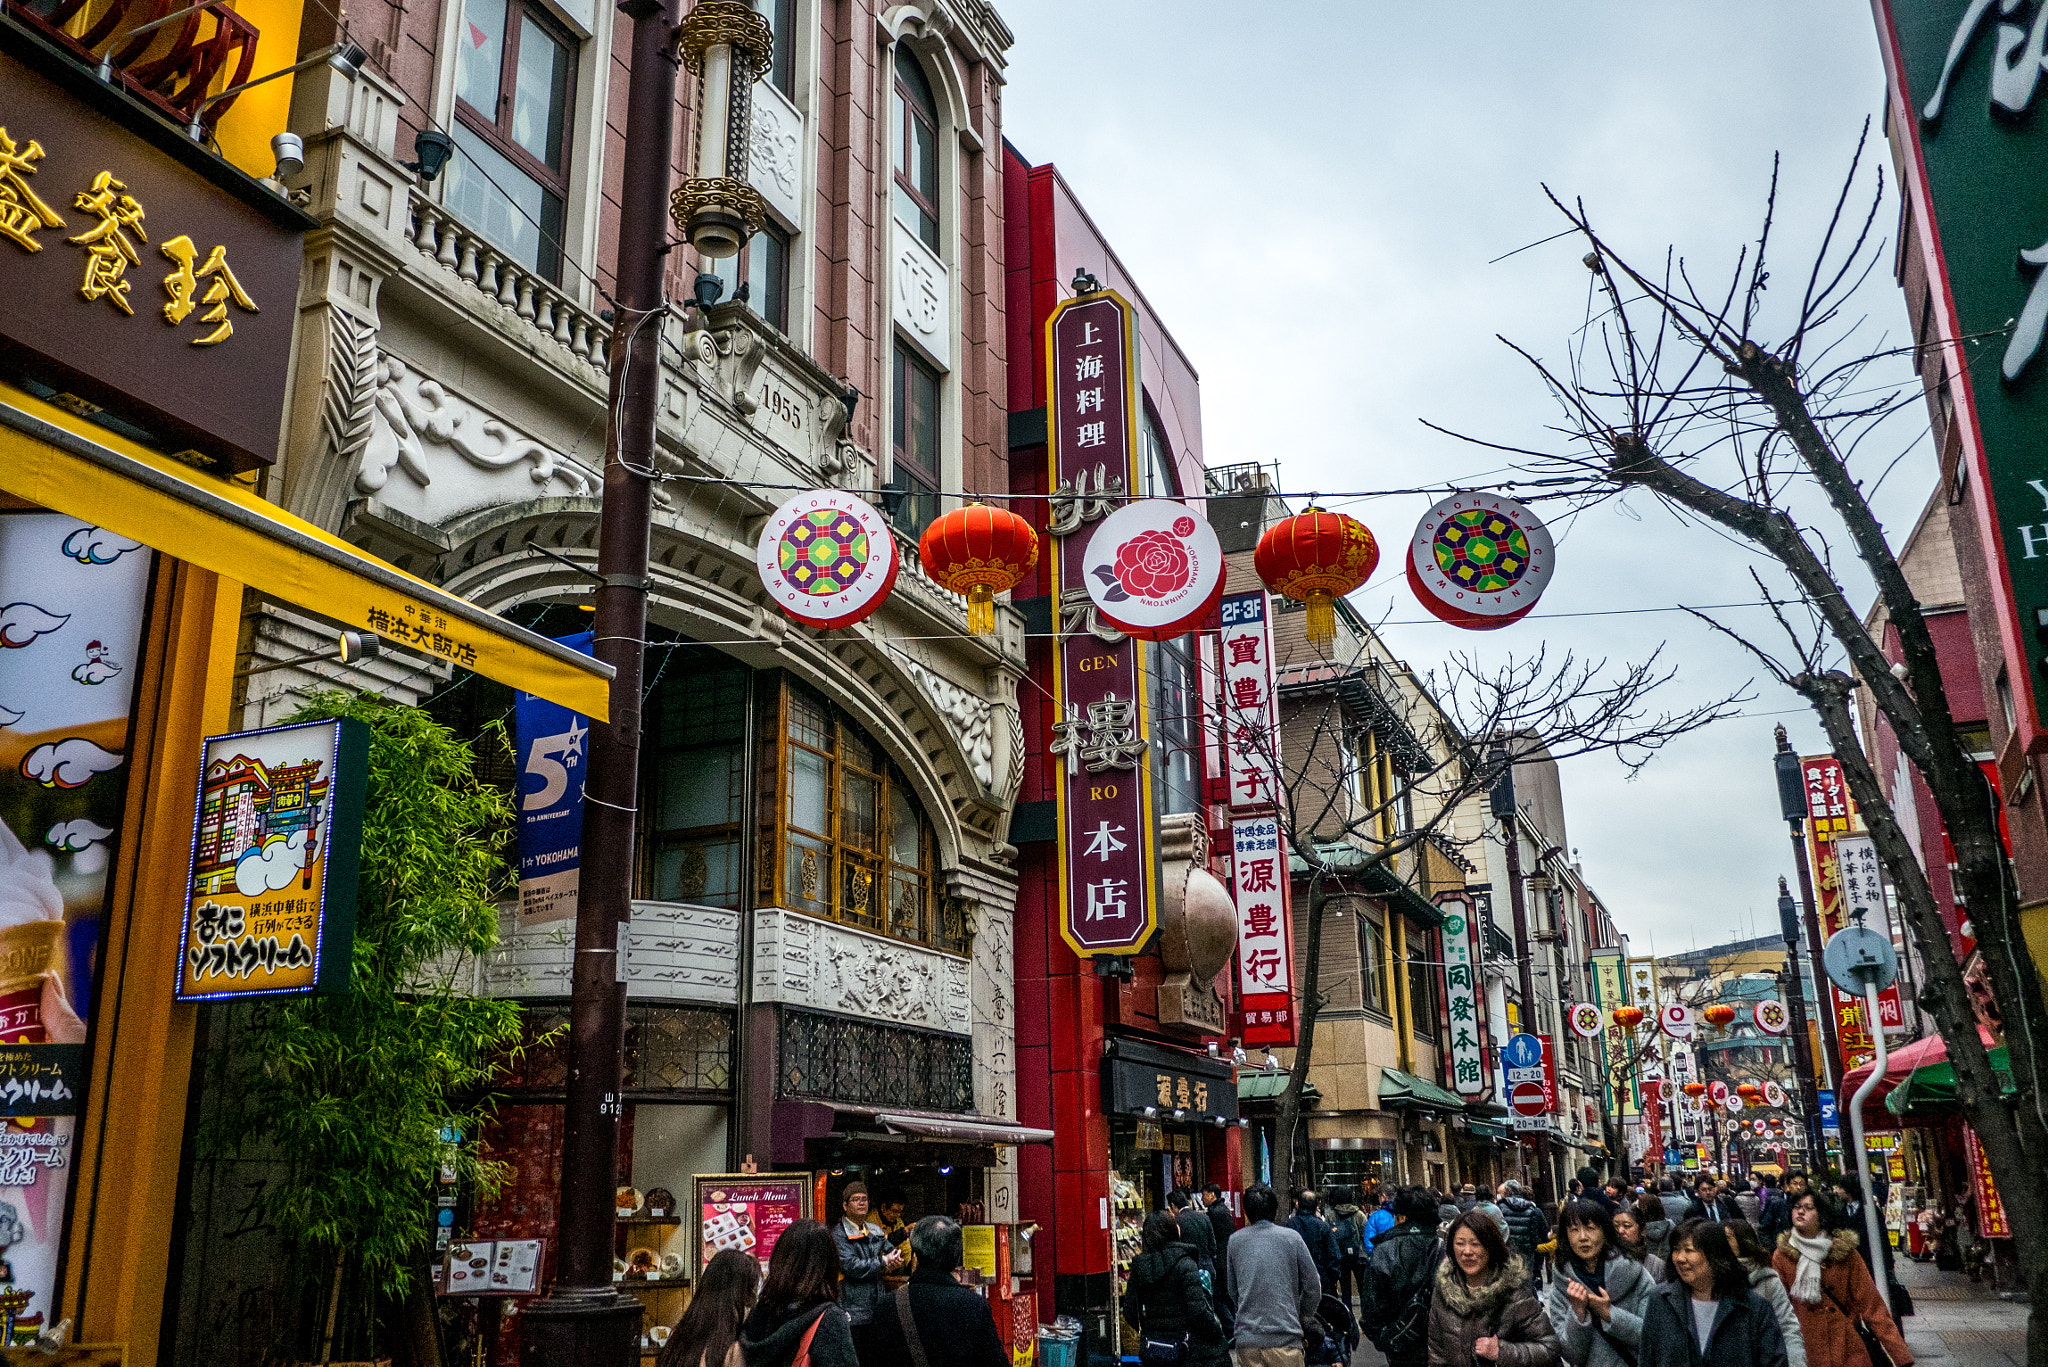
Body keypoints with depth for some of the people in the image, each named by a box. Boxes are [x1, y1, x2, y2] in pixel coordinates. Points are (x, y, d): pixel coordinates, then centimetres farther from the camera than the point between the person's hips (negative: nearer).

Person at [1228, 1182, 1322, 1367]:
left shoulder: (1234, 1240, 4)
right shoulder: (1291, 1237, -2)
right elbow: (1313, 1286, 3)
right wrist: (1302, 1316, 18)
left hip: (1246, 1339, 2)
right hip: (1284, 1337, -2)